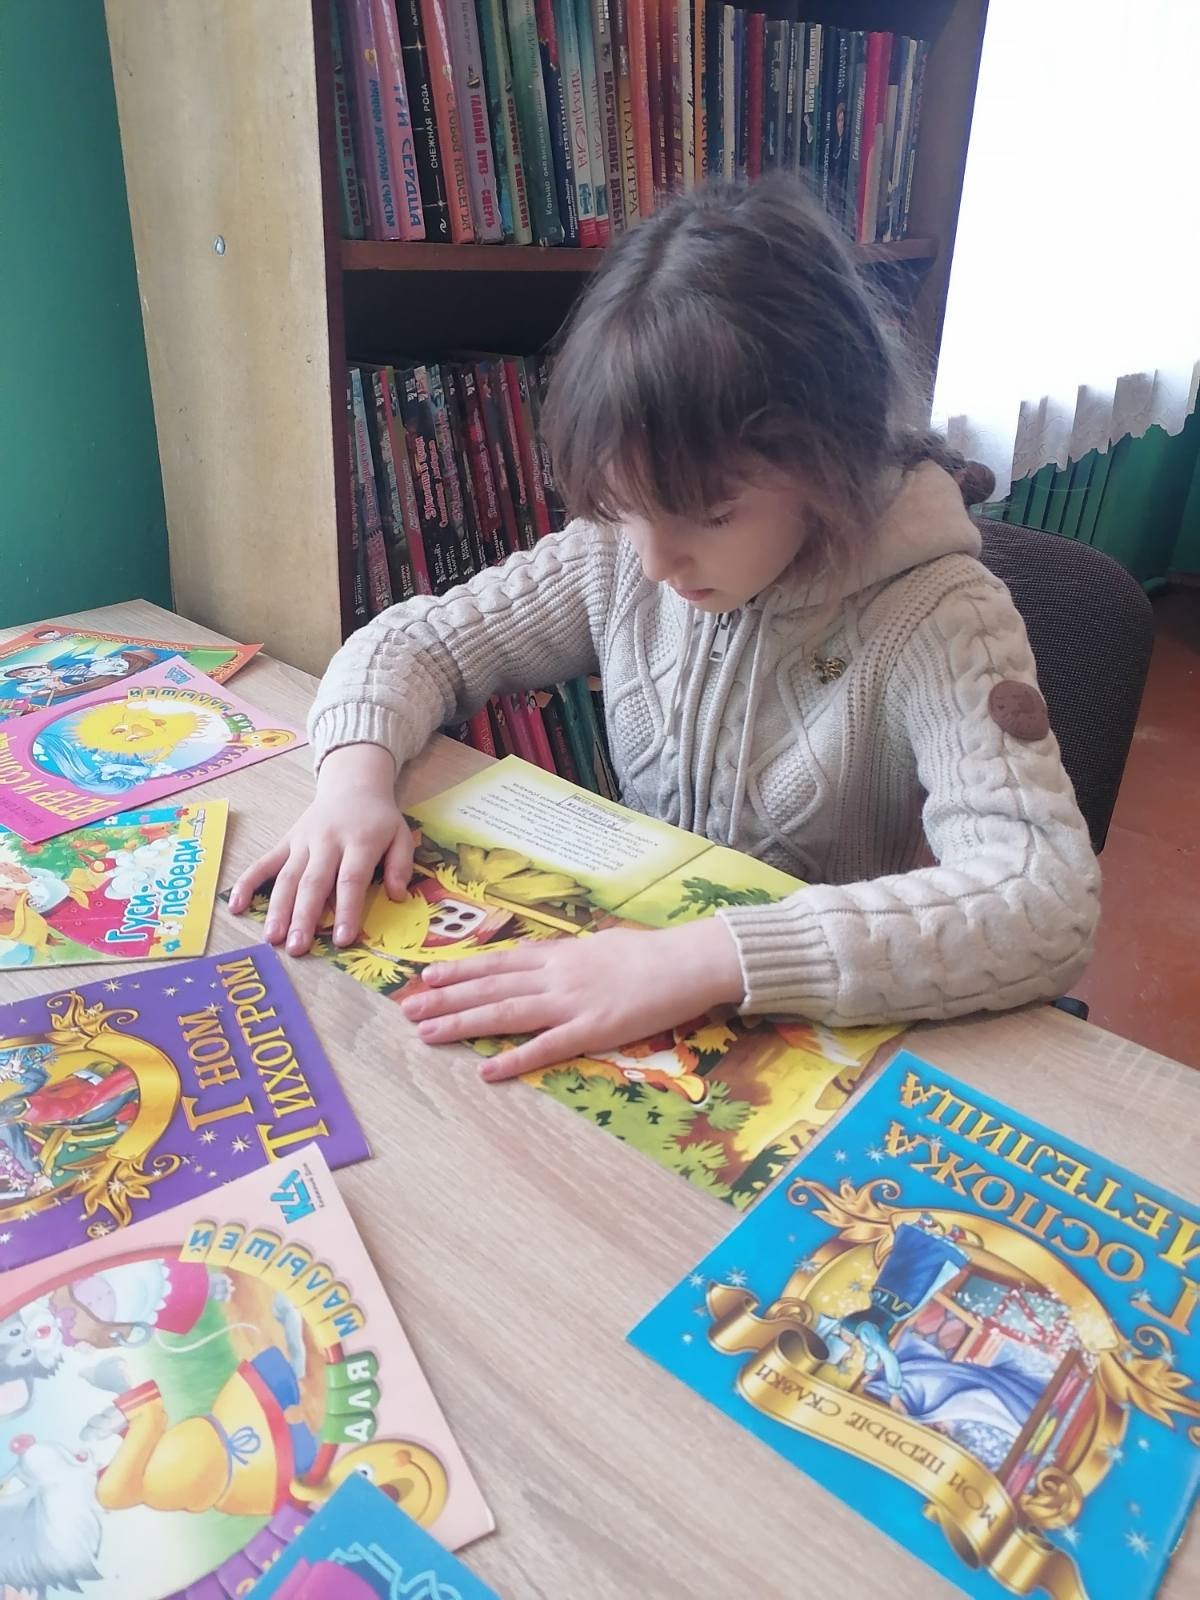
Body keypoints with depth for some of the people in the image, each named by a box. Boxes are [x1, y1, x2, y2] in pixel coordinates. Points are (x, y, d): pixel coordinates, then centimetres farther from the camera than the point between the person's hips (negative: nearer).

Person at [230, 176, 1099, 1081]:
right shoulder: (623, 553, -6)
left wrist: (701, 961, -37)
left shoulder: (936, 619, -19)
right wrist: (356, 776, -17)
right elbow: (418, 641, 2)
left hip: (836, 1038, -4)